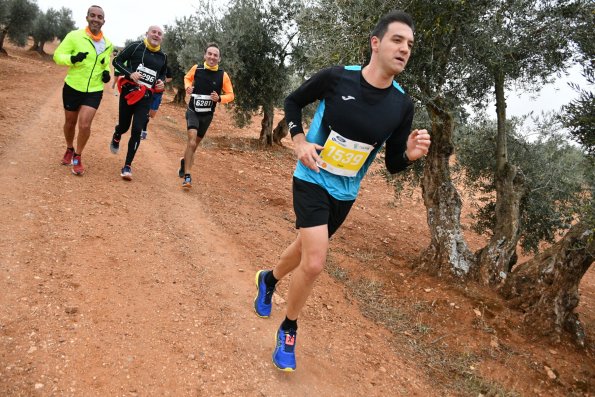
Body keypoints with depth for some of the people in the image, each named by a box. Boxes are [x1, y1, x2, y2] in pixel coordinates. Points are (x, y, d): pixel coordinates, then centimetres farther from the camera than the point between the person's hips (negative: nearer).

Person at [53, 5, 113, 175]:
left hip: (94, 91, 1)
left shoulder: (108, 44, 4)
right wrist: (72, 59, -28)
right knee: (70, 123, 14)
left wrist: (106, 72, 1)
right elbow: (57, 55, -9)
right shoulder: (74, 36, -10)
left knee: (85, 125, -13)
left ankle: (77, 157, 9)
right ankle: (69, 150, 42)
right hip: (73, 88, -1)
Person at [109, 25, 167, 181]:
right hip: (129, 92, -2)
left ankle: (127, 166, 0)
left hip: (146, 97, 2)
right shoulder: (135, 47, -3)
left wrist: (161, 83, 3)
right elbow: (117, 61, -2)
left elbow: (163, 74, 25)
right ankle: (116, 138, 50)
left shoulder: (163, 57, 9)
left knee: (137, 130, -9)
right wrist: (130, 74, -18)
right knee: (124, 126, 9)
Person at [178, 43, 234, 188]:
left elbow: (230, 95, -2)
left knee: (195, 143, 17)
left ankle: (185, 161, 47)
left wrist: (219, 98, -21)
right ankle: (187, 176, -17)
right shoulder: (196, 68, -8)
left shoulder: (223, 75, -10)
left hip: (207, 115, 2)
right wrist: (188, 87, -7)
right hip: (193, 111, -2)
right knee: (192, 141, -20)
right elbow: (187, 78, 14)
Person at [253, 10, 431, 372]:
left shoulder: (402, 105, -9)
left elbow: (392, 164, -2)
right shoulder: (336, 78, -16)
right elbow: (293, 101, 1)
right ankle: (289, 330, 10)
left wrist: (410, 154, -23)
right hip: (313, 180, -4)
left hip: (345, 193, 4)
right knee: (315, 261, -17)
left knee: (307, 248, 22)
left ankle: (269, 279, 55)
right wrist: (299, 141, -12)